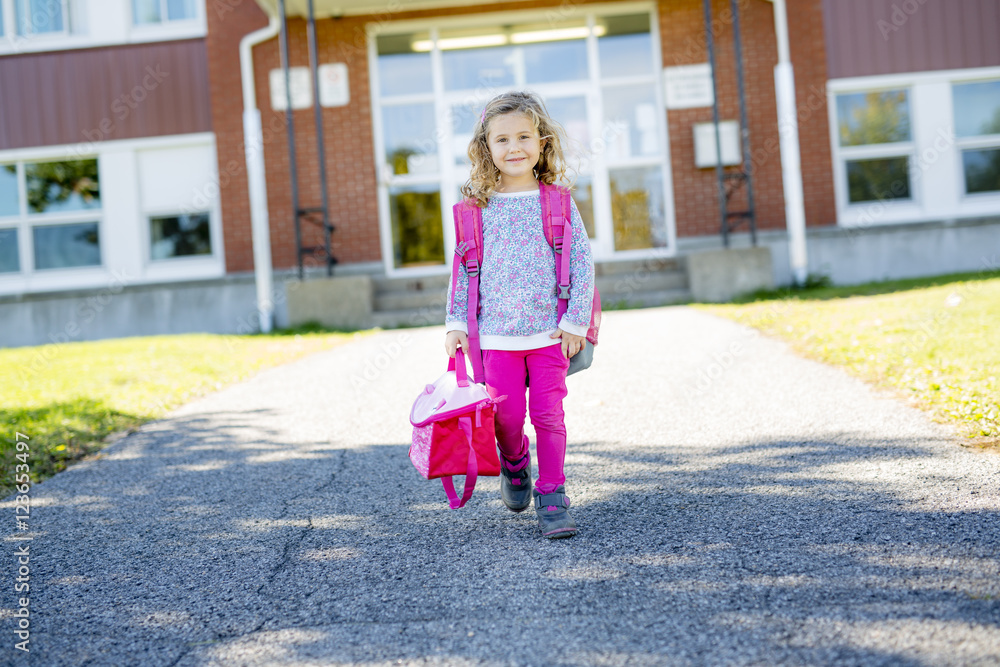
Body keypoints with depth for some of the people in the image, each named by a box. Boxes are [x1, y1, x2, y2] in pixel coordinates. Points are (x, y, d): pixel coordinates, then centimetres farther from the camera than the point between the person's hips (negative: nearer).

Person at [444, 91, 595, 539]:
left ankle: (552, 498, 8)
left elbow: (582, 261, 0)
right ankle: (514, 460, 33)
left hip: (549, 331, -1)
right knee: (506, 413, 0)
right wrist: (456, 322, 3)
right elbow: (463, 269, 9)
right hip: (496, 334, 1)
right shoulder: (477, 209, 4)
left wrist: (575, 320, -5)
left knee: (549, 414, -2)